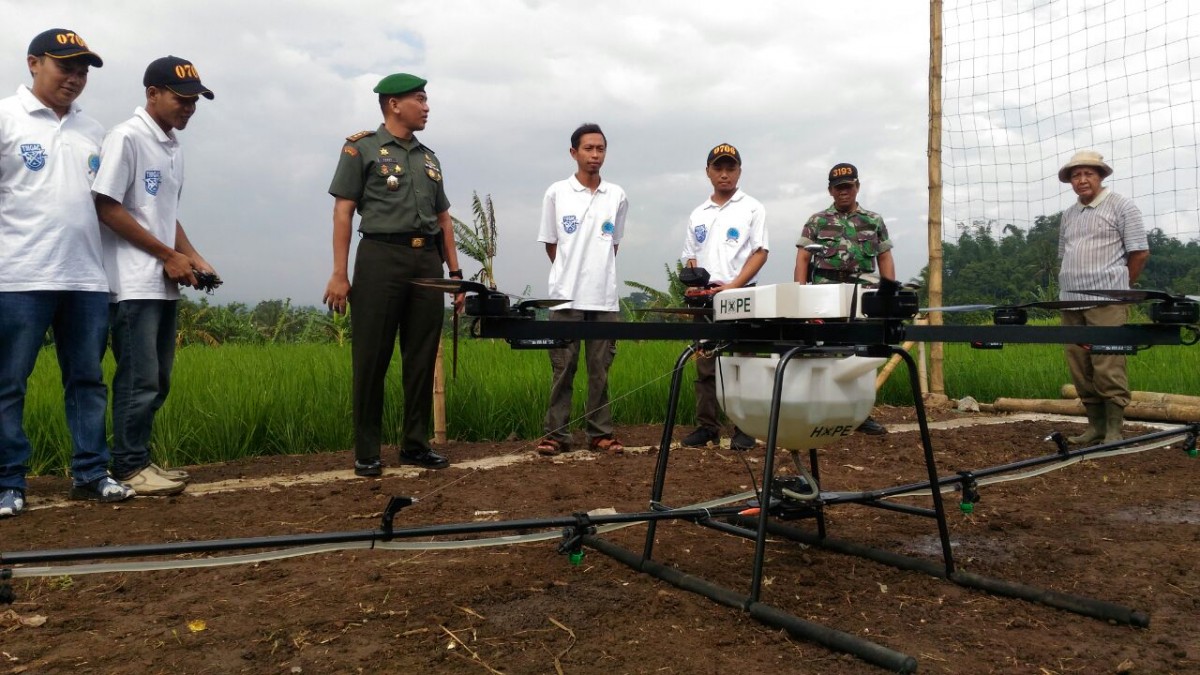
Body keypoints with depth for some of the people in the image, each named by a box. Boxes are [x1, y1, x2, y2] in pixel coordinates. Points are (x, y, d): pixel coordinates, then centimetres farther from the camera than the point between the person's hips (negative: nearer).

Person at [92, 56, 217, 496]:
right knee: (139, 378, -6)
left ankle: (139, 460, 19)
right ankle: (130, 467, 3)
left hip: (166, 285, 8)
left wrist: (193, 257, 7)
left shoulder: (174, 146, 16)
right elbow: (108, 209, -13)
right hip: (135, 284, -8)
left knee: (158, 380, 10)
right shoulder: (126, 138, -8)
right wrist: (169, 255, -11)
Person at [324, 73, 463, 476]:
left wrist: (455, 272, 12)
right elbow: (343, 211, -2)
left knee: (422, 360, 7)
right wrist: (339, 274, -10)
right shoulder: (361, 148, 4)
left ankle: (416, 445, 17)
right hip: (381, 258, -5)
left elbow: (443, 218, 20)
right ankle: (367, 453, 7)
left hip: (427, 262, 5)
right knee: (372, 360, -2)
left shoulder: (429, 158, 19)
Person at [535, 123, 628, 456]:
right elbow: (550, 244, 8)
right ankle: (557, 434, 8)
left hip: (605, 298, 2)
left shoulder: (617, 196, 7)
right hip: (567, 296, -2)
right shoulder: (556, 193, 1)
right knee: (563, 369, 2)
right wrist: (572, 274, 10)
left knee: (600, 370, 6)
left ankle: (600, 434, 13)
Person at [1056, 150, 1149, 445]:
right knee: (1080, 369, 6)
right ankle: (1095, 425, 15)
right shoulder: (1068, 215, 18)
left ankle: (1114, 431, -3)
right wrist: (1068, 287, 14)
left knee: (1108, 367, -9)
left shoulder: (1120, 206, 2)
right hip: (1071, 302, 6)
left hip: (1106, 302, -6)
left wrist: (1118, 286, 6)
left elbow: (1140, 252, 1)